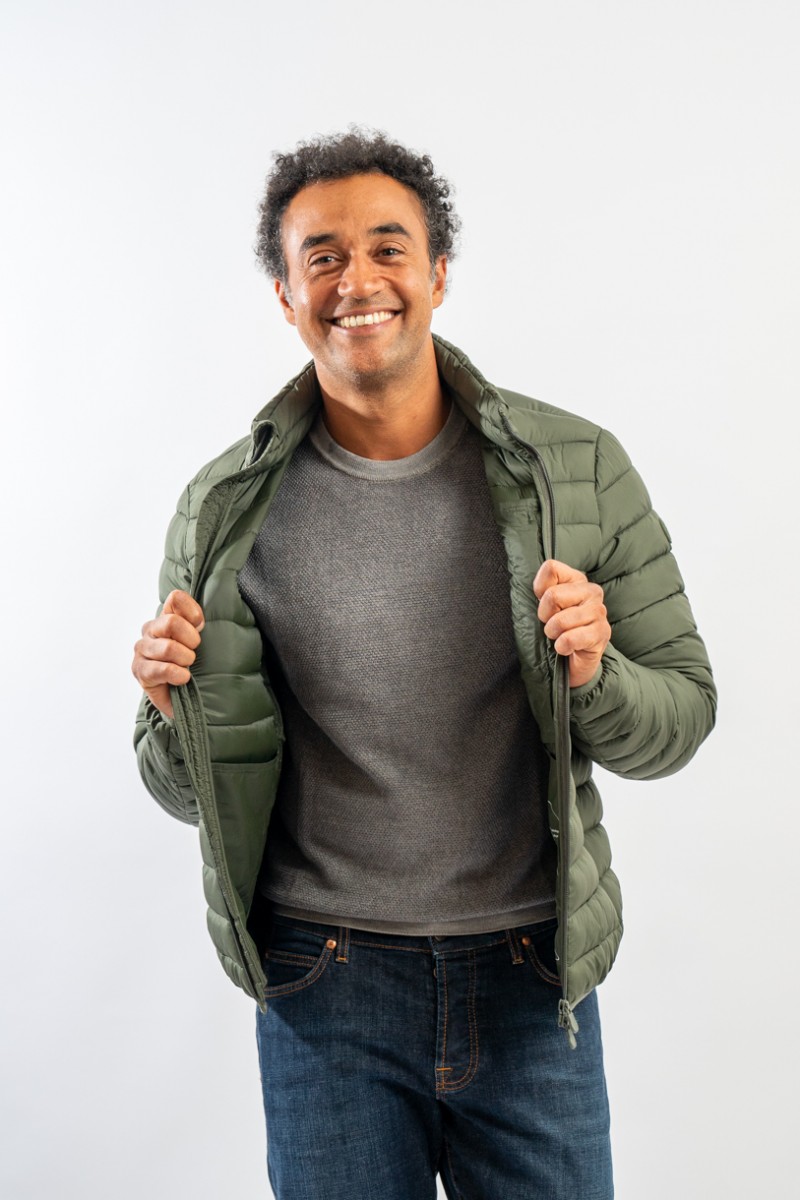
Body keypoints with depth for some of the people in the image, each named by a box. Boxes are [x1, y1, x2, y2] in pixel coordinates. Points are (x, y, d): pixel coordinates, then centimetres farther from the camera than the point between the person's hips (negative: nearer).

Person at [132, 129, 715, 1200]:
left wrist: (592, 675, -21)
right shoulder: (228, 510, -4)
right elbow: (192, 793, 3)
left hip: (531, 972, 1)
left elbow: (680, 718, 0)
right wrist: (179, 710, -18)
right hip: (326, 981, 0)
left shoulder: (579, 469, -5)